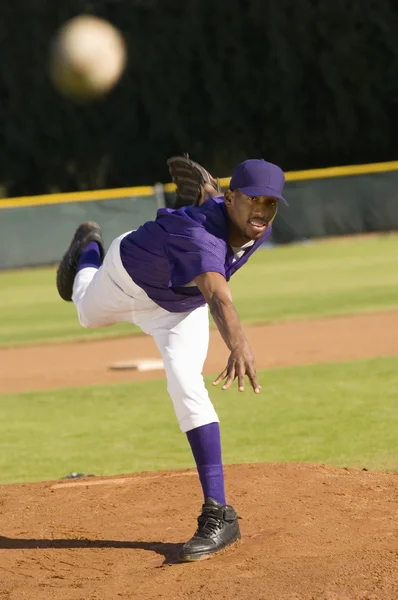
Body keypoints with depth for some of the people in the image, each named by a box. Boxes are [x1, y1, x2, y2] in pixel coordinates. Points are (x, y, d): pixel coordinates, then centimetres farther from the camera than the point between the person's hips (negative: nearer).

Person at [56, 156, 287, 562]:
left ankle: (217, 514, -21)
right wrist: (239, 344, -84)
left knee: (186, 387, -19)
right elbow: (218, 295, -68)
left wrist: (207, 191, 17)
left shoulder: (258, 227, -27)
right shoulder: (200, 235, -49)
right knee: (90, 314, 32)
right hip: (126, 279, -3)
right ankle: (88, 250, 67)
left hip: (180, 308, 3)